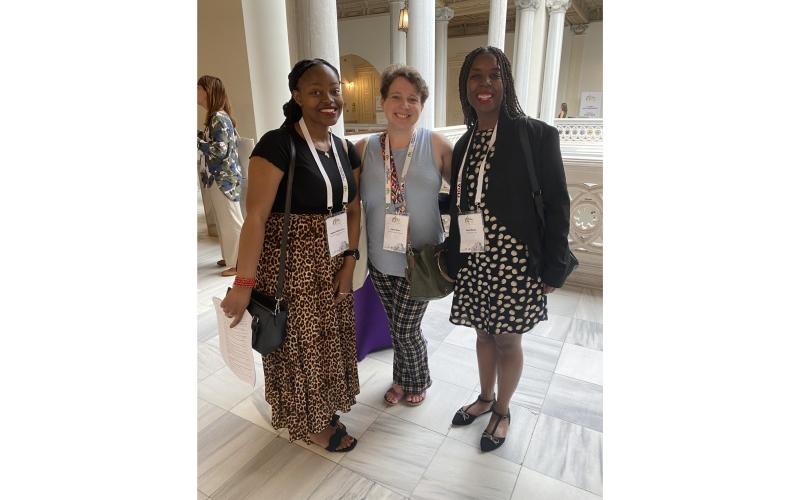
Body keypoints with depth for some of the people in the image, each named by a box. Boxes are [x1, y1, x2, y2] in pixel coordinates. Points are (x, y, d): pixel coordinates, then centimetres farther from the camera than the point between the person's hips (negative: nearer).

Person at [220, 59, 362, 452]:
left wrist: (349, 263, -2)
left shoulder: (345, 150, 5)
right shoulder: (278, 145, -16)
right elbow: (255, 217, -20)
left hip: (331, 266, 7)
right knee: (300, 346, 10)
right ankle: (310, 423, 35)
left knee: (329, 341, 20)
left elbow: (353, 210, 7)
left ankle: (326, 409, 45)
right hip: (290, 267, -7)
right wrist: (244, 283, -22)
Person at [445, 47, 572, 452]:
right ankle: (485, 398, 43)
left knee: (508, 340, 11)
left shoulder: (536, 134, -8)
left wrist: (553, 269, -9)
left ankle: (502, 411, 35)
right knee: (484, 334, 19)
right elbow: (459, 205, 10)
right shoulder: (464, 143, 7)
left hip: (516, 262, -4)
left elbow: (556, 205, -8)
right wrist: (452, 260, 9)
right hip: (474, 263, 5)